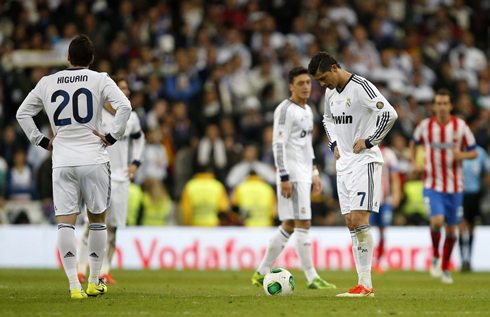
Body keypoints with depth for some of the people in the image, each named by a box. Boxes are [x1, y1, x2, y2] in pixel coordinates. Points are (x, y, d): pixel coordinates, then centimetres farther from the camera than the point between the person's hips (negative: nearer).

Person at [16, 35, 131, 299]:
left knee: (65, 222, -1)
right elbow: (124, 106, -14)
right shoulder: (99, 80, -1)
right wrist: (112, 136, -5)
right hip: (94, 159, -1)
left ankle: (74, 285, -13)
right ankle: (94, 281, 15)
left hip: (62, 161, 1)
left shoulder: (46, 83, 8)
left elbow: (22, 113, 13)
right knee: (97, 219, 13)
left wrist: (42, 142, 15)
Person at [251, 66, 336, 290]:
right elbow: (278, 145, -15)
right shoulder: (285, 110, -10)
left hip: (304, 176, 9)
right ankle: (312, 278, -9)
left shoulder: (307, 110, 18)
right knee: (303, 224, -10)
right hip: (292, 176, -9)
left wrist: (314, 173, 22)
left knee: (288, 226, 10)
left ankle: (261, 273, 15)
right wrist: (284, 178, -20)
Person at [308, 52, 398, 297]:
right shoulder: (331, 92, 12)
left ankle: (365, 284, -15)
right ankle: (363, 284, 7)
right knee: (351, 223, 5)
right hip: (344, 163, 9)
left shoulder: (361, 87, -15)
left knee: (359, 220, -16)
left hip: (365, 161, -9)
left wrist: (368, 141, -17)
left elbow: (389, 114, -24)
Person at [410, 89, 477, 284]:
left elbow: (474, 152, 1)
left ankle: (445, 268, 27)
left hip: (455, 186, 1)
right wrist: (414, 162, 3)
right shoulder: (425, 126, -2)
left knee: (451, 229, 7)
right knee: (437, 221, -23)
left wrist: (462, 155, -20)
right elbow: (414, 143, 18)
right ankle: (435, 256, 4)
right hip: (432, 185, -1)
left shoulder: (461, 126, -4)